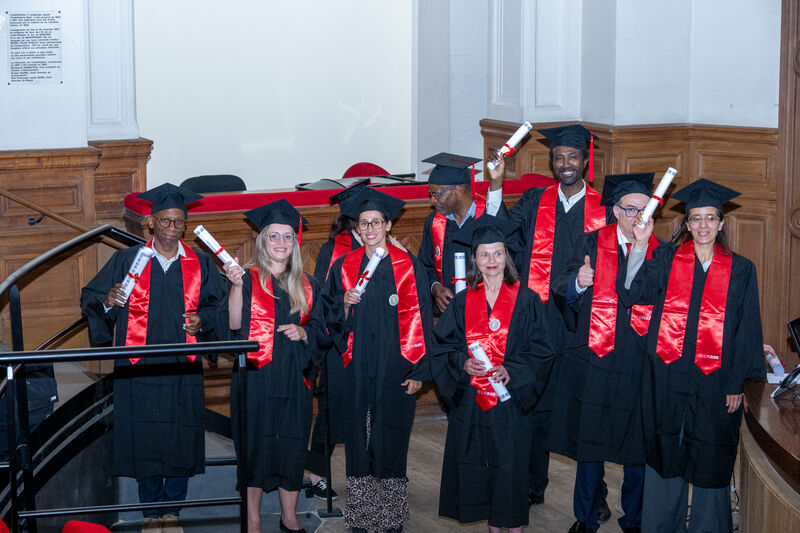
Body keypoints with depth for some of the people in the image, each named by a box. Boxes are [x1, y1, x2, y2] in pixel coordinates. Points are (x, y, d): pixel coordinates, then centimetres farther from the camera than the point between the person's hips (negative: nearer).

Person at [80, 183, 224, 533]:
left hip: (183, 371, 1)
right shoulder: (126, 261, 3)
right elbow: (90, 298, 3)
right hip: (139, 371, -1)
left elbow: (217, 306, 10)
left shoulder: (201, 265, 6)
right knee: (143, 439, 2)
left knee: (181, 440, 3)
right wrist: (107, 301, -18)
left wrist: (202, 320, -9)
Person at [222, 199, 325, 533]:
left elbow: (319, 328, 14)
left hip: (294, 379, 4)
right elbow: (234, 324, -13)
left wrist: (303, 332, -6)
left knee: (292, 446, 7)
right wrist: (236, 286, -25)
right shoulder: (248, 278, -2)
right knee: (255, 445, 0)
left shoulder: (305, 284, 11)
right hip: (256, 377, -4)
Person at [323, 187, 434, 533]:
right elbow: (331, 322, 9)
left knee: (391, 439, 2)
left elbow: (418, 321, -2)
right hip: (356, 371, 2)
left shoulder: (408, 267, -1)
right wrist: (344, 305, -12)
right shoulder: (344, 267, 6)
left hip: (394, 369, -2)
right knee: (358, 441, 5)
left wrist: (417, 371, -6)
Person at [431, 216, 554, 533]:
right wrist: (462, 363, -12)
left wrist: (511, 371, -17)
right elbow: (443, 344, 7)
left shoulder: (526, 300, -1)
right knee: (476, 461, 4)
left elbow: (540, 350, -3)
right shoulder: (463, 302, 6)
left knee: (510, 462, -1)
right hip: (470, 399, 2)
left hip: (510, 397, -2)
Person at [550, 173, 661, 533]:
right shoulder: (592, 245, 1)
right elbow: (563, 291, -9)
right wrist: (578, 282, -31)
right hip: (594, 364, -1)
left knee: (637, 446, 7)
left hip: (640, 366, 1)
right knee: (589, 440, 8)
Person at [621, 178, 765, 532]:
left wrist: (738, 383, -2)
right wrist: (640, 243, -19)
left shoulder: (740, 271, 3)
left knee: (709, 462, 6)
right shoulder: (666, 260, 4)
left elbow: (747, 330, 3)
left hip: (714, 382, 0)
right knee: (665, 458, 9)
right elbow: (632, 292, -10)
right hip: (667, 379, 1)